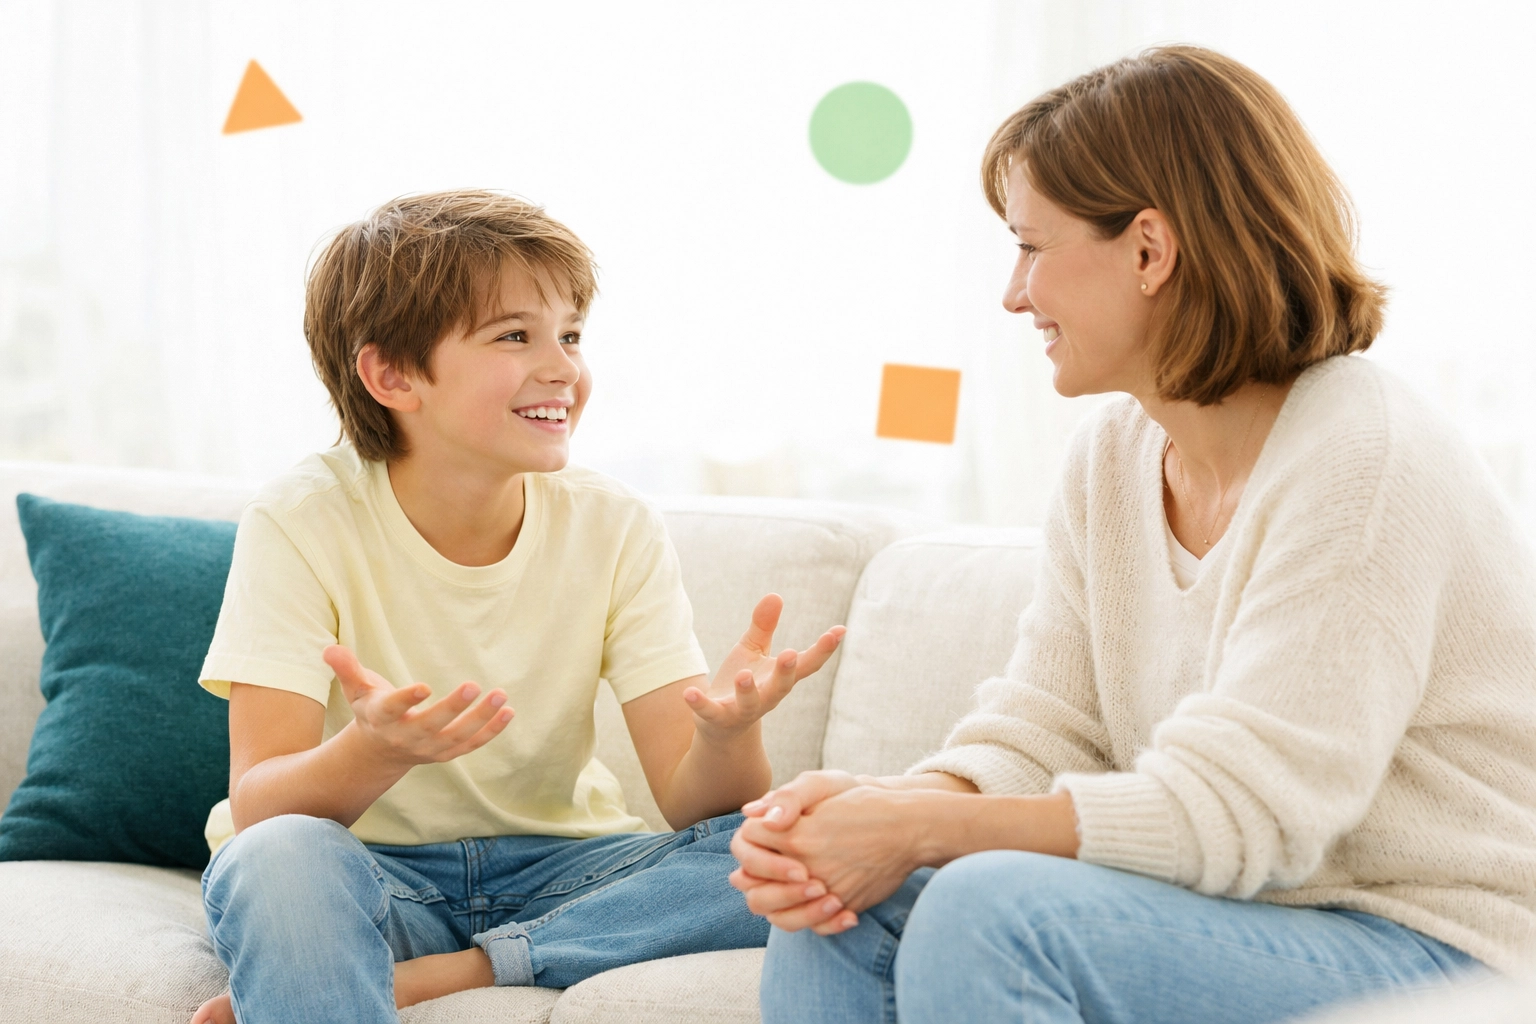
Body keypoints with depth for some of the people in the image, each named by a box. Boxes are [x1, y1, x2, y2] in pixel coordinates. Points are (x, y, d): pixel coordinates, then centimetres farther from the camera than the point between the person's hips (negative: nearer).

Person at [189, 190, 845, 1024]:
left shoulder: (614, 531, -5)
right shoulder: (303, 524, -13)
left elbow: (691, 804, -12)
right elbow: (258, 806, -21)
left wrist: (725, 730, -36)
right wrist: (376, 751, -43)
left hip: (550, 868, 4)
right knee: (282, 858, -38)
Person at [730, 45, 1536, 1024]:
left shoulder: (1363, 464, -19)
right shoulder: (1113, 456, 8)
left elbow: (1230, 813, -23)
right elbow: (1042, 729, 2)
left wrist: (926, 827, -21)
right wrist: (878, 807, -18)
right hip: (1235, 926, 8)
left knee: (990, 911, -28)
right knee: (844, 907, -8)